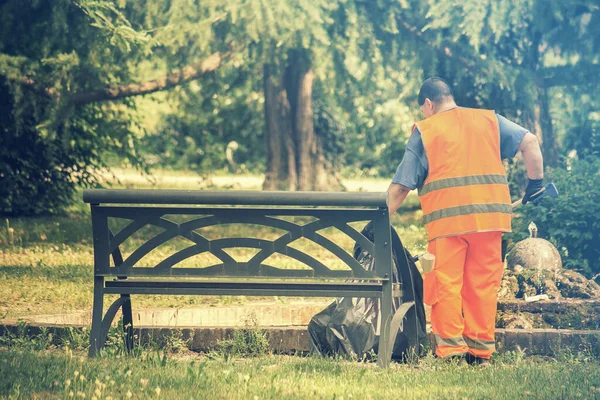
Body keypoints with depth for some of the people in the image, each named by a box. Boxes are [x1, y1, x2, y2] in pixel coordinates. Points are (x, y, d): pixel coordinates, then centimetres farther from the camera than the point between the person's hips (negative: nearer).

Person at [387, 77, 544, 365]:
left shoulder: (424, 131, 7)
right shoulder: (488, 120, 15)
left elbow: (401, 186, 3)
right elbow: (530, 141, 6)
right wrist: (535, 183, 11)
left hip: (446, 218, -3)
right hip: (488, 216, 3)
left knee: (446, 283, 0)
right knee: (483, 283, 8)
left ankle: (450, 349, -7)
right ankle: (480, 349, 6)